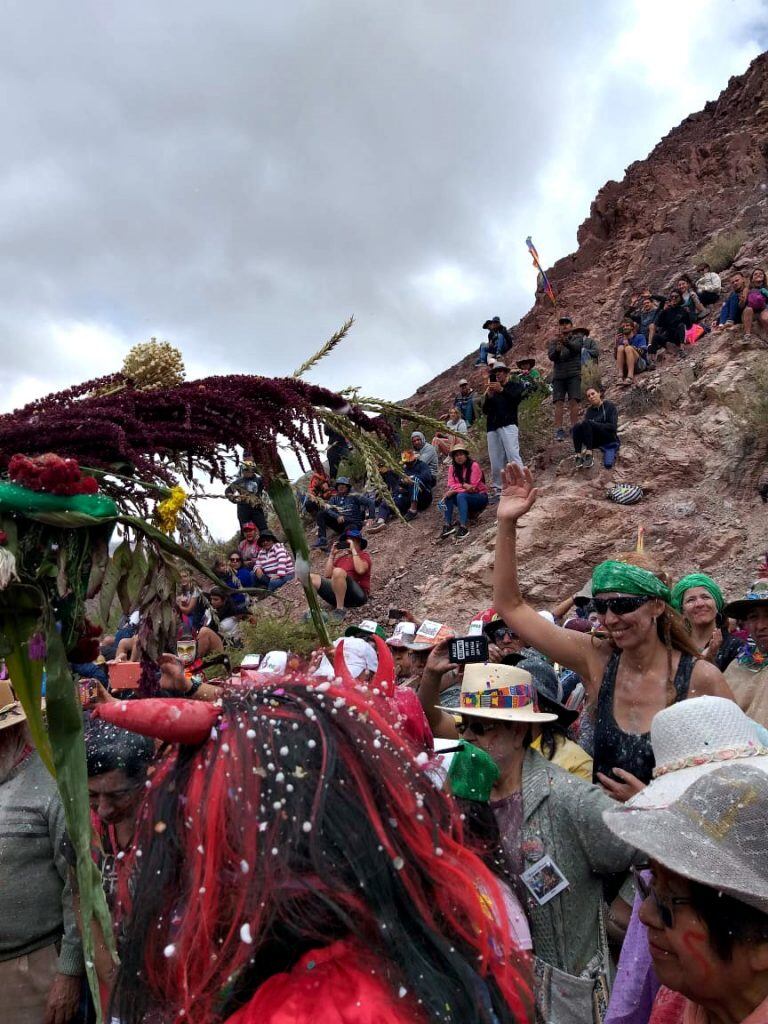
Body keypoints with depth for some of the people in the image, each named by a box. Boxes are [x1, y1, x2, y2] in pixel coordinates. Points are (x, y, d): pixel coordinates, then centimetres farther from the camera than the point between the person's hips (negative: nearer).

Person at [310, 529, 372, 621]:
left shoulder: (364, 555, 10)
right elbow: (327, 575, 12)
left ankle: (340, 610, -26)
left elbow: (360, 570, -14)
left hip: (358, 595, -5)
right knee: (310, 577, -8)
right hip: (338, 594, 5)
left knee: (338, 571, -34)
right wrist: (332, 554, 11)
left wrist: (353, 550, -6)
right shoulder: (340, 557, 25)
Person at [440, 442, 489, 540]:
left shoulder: (474, 466, -15)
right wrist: (464, 485, -27)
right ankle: (448, 525, -29)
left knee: (461, 496, -33)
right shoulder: (453, 468, 1)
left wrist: (455, 490, -27)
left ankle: (464, 527, -43)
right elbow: (451, 485, -9)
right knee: (448, 495, -22)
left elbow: (472, 487, -19)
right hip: (465, 497, 5)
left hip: (480, 497, -5)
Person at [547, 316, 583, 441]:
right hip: (558, 375, 2)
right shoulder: (554, 342, 16)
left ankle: (573, 427, -7)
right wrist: (557, 350, -23)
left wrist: (565, 342, -35)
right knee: (559, 402, -5)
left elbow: (575, 347, -14)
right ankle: (558, 430, -8)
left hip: (573, 374, -2)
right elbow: (551, 357, 0)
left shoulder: (577, 338, 10)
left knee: (573, 401, -10)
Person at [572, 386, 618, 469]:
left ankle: (589, 455, -37)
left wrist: (594, 424, -19)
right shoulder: (589, 410, 14)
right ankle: (578, 456, -34)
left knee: (587, 423, -29)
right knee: (577, 427, -22)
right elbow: (585, 424, 2)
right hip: (595, 441, 5)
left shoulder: (610, 406, 1)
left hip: (609, 439, -4)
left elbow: (613, 426, -11)